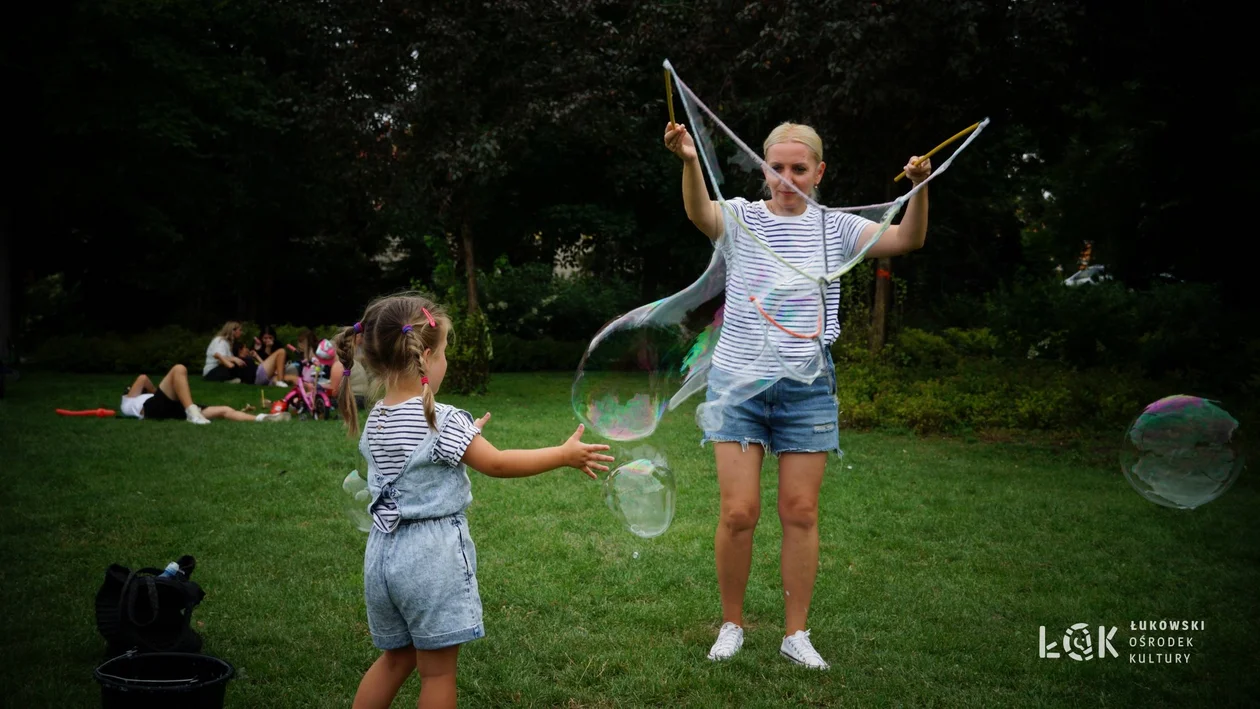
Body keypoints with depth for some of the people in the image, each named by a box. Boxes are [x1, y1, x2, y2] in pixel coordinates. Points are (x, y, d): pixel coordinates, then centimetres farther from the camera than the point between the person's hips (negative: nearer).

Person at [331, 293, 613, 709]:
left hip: (384, 551, 7)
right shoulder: (441, 421, -17)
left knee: (396, 658, 22)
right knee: (438, 671, 6)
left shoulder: (374, 421, 5)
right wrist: (564, 455, -4)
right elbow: (497, 464, -11)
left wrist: (464, 436, 23)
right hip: (431, 555, -7)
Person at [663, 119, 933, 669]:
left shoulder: (834, 227, 7)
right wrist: (690, 162, -42)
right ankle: (731, 625, 16)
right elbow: (700, 214, -22)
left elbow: (907, 240, -4)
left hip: (806, 387, 2)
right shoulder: (741, 218, 1)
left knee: (801, 512, 5)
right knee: (738, 512, -3)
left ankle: (795, 634, 18)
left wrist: (919, 188, -22)